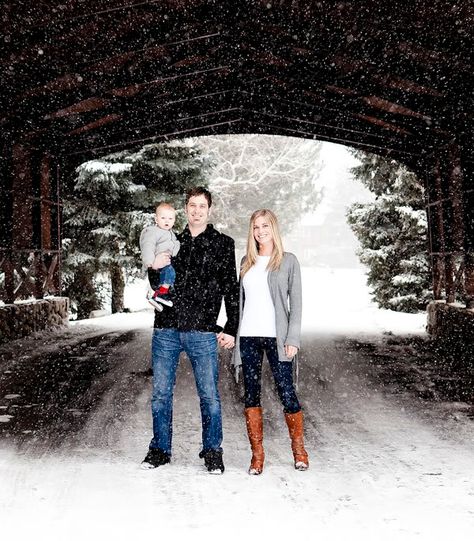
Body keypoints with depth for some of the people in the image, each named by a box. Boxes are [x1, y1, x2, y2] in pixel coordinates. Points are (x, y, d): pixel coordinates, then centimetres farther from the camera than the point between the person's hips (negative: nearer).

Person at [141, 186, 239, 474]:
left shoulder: (223, 244, 5)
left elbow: (232, 289, 4)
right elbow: (157, 286, 21)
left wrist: (231, 329, -1)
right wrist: (155, 270, -1)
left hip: (202, 332, -3)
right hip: (166, 329, 3)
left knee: (209, 396, 2)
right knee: (161, 393, 8)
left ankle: (212, 452, 17)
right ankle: (160, 449, 22)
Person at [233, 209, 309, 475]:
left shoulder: (288, 261, 3)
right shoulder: (247, 261, 14)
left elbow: (296, 302, -1)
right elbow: (241, 299, 16)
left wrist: (293, 338, -9)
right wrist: (231, 331, 8)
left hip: (276, 336, -4)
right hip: (248, 336, 4)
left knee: (286, 392, -4)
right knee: (251, 394, 4)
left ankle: (299, 447, 15)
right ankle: (257, 453, 11)